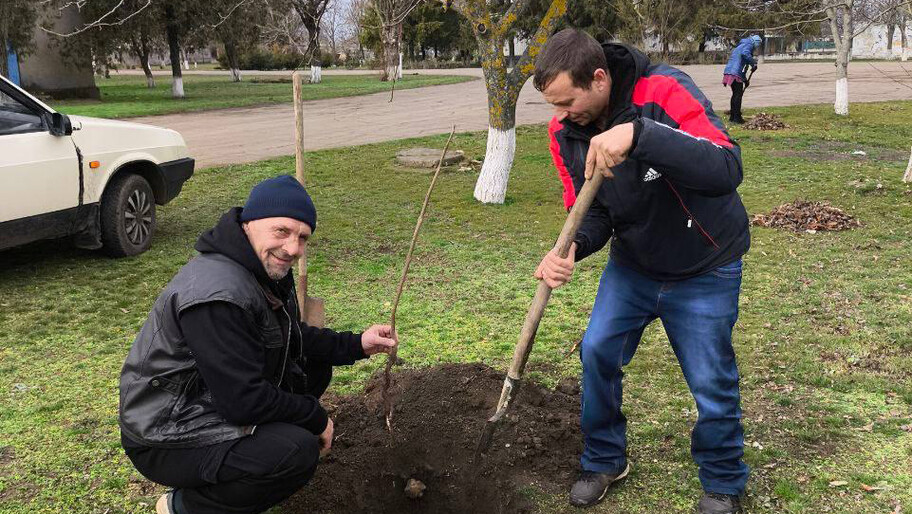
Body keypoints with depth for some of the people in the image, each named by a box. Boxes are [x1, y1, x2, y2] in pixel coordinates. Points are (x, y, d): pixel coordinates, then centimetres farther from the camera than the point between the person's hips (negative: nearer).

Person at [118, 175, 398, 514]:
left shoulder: (268, 268, 0)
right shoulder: (218, 294, -31)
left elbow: (293, 337, 14)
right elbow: (244, 401, -29)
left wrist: (356, 345, 2)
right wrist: (315, 418, -15)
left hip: (215, 399, 10)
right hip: (167, 439, -10)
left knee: (313, 366, 8)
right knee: (298, 451, -26)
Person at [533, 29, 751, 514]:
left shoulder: (664, 91, -28)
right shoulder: (566, 132, -10)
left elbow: (727, 169, -40)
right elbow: (592, 211, -6)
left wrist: (638, 135, -52)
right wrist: (569, 249, -29)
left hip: (704, 269, -4)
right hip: (633, 263, 5)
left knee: (711, 383, 1)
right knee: (597, 351, 0)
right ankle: (604, 460, 25)